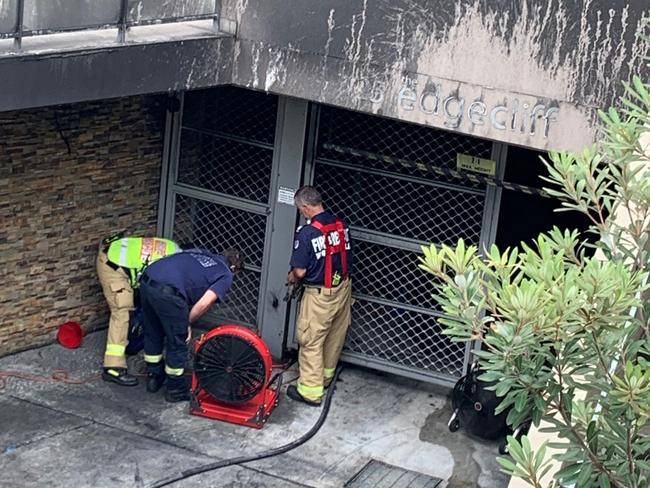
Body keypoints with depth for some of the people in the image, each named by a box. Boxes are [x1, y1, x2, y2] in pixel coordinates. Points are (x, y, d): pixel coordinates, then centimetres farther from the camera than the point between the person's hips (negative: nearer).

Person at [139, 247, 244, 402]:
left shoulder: (200, 253, 31)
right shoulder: (226, 275, 11)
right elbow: (204, 303, -3)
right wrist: (187, 322, 12)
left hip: (147, 280, 7)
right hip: (168, 292, -7)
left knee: (153, 334, 27)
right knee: (177, 343, 14)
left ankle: (154, 378, 43)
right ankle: (176, 389, 27)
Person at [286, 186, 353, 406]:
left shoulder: (307, 233, -22)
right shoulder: (342, 226, -3)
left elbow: (300, 271, -17)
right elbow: (347, 258, 7)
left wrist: (291, 277, 4)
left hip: (320, 294, -7)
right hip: (343, 287, 7)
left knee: (311, 342, 5)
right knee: (335, 336, 21)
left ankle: (310, 390, 10)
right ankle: (326, 376, 39)